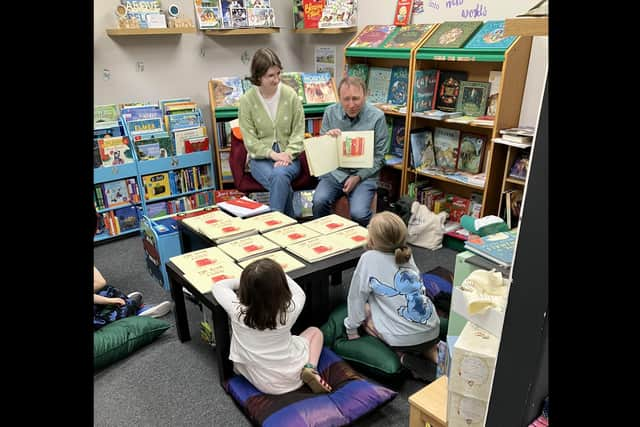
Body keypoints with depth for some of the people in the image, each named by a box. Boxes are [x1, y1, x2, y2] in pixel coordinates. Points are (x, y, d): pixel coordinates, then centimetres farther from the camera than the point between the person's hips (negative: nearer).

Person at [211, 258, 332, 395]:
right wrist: (278, 276, 10)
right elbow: (299, 294, 1)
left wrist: (243, 282, 9)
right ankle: (309, 369, 0)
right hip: (291, 378, -2)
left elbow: (218, 286, -2)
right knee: (314, 332, 21)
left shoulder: (236, 308, -24)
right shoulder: (288, 309, -24)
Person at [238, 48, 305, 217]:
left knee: (280, 176, -34)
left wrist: (288, 153, -16)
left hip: (288, 156, 1)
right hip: (260, 157, -1)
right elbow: (250, 139, -4)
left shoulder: (290, 95, -2)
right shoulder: (246, 100, -4)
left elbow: (299, 131, 1)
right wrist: (272, 154, -17)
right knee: (281, 182, -32)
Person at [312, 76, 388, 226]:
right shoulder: (330, 112, 3)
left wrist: (358, 177, -12)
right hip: (334, 172, 3)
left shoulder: (377, 117, -5)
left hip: (364, 175, -2)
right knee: (319, 202, -26)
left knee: (358, 213, -27)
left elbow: (378, 157, 0)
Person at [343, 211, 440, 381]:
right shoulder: (407, 254, 6)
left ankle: (402, 355, 2)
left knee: (364, 308, 16)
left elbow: (356, 297, -1)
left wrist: (352, 329, 9)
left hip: (404, 340, -5)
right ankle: (431, 352, 12)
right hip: (433, 332, 5)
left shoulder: (369, 259, -10)